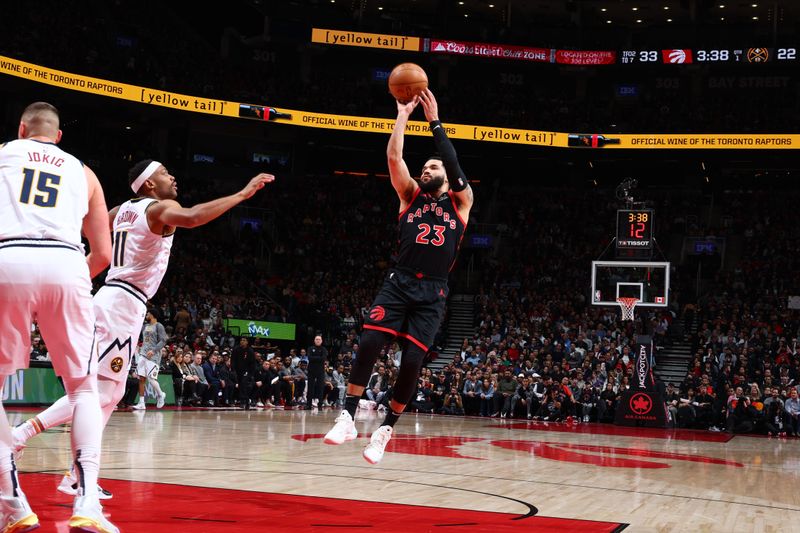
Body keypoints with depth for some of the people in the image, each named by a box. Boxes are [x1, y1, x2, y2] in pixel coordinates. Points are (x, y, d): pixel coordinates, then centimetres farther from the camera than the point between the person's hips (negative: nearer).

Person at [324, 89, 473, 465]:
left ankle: (386, 429, 8)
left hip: (432, 293, -1)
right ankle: (348, 418, -9)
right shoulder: (411, 196, 15)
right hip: (399, 283, 1)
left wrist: (434, 121, -4)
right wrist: (403, 116, -2)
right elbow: (394, 158, 1)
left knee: (412, 361, -8)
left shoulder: (460, 203, 11)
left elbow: (454, 166, -4)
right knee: (369, 342, -18)